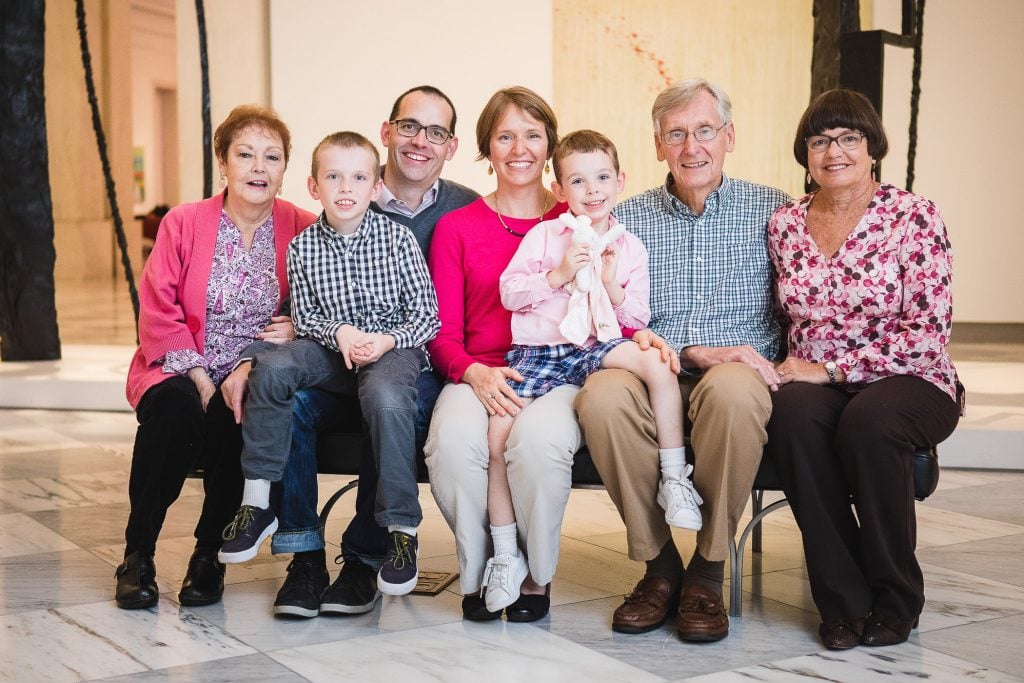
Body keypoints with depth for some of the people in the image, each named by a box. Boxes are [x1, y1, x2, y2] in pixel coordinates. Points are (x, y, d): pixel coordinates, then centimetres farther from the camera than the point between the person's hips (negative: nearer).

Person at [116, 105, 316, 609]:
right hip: (180, 372, 0)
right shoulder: (182, 223, 3)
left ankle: (210, 553, -10)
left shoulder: (302, 231, 4)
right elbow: (157, 313, -3)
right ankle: (137, 554, -15)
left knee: (240, 417, -33)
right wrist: (201, 379, -17)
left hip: (253, 379, 0)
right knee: (177, 407, -33)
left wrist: (250, 369, -16)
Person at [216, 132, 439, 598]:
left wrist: (387, 340, -20)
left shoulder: (398, 239, -5)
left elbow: (426, 314, -3)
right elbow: (304, 316, 5)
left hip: (394, 346, -3)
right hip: (332, 348, 3)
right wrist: (339, 332, -16)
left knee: (386, 398, -37)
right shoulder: (302, 247, 2)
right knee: (272, 367, -26)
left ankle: (402, 529, -23)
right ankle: (257, 502, -14)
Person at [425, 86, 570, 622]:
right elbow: (443, 335, 8)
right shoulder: (456, 228, 13)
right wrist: (476, 373, -13)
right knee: (452, 439, -33)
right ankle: (479, 573, -7)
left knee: (539, 437, -36)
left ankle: (536, 576, -9)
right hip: (478, 375, 1)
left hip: (558, 373, -1)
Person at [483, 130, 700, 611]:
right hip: (539, 350, 0)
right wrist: (558, 274, -12)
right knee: (499, 432, -17)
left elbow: (638, 319, 9)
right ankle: (505, 554, -1)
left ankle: (674, 480, -17)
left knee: (657, 362, -30)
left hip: (598, 346, 1)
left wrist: (613, 287, -9)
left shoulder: (629, 247, 9)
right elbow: (509, 292, 0)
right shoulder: (544, 235, 5)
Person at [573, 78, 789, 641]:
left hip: (738, 376, -1)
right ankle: (659, 564, -14)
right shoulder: (627, 220, 13)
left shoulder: (771, 210, 9)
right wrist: (697, 352, -13)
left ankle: (707, 572, -20)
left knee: (731, 388, -38)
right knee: (602, 394, -33)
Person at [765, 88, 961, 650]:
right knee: (792, 413, -32)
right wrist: (795, 369, -2)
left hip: (910, 383, -3)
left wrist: (828, 369, -16)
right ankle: (844, 602, -19)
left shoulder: (913, 217, -5)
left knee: (868, 420, -36)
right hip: (813, 381, 3)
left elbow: (928, 331, -12)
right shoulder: (785, 224, 8)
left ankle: (895, 601, -13)